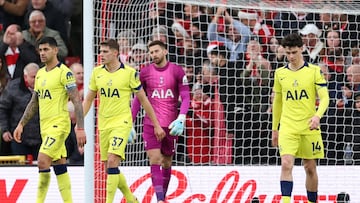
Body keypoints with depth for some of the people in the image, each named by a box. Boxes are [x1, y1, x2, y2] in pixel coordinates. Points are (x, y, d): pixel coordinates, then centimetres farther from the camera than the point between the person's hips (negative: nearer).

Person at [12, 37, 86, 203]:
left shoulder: (64, 72, -10)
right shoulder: (40, 74, 14)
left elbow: (76, 101, -14)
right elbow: (34, 102, 22)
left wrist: (80, 128, -20)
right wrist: (21, 124, 17)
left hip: (59, 125, -8)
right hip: (45, 126, 8)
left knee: (42, 161, -18)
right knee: (59, 166, 8)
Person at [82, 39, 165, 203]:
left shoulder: (129, 73, -7)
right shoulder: (97, 72, 6)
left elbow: (143, 100, 0)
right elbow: (88, 99, 15)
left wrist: (156, 125, 2)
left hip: (121, 123, -5)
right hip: (103, 125, 5)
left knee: (112, 161, -20)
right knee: (109, 166, 7)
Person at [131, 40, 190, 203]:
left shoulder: (177, 71, 0)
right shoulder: (145, 73, 4)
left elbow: (185, 97, -2)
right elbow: (138, 99, 11)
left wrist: (181, 119, -17)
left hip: (171, 125, 0)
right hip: (150, 124, 0)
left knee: (166, 163, 8)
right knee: (154, 160, -12)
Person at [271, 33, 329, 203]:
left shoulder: (314, 71, 0)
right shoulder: (280, 73, 8)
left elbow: (324, 98, -6)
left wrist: (317, 116, -25)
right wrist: (274, 129, 20)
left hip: (309, 128, -1)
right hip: (287, 128, 1)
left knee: (310, 168, 8)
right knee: (286, 164, -17)